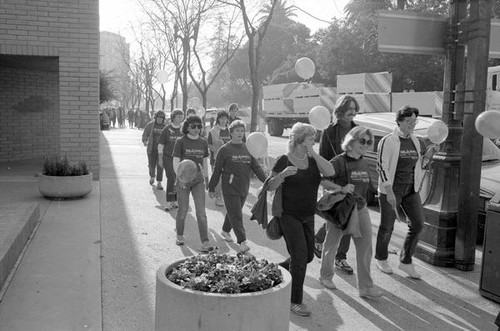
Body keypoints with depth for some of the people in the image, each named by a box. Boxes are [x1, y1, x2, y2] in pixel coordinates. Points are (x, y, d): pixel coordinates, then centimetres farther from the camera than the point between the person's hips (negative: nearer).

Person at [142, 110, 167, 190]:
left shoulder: (165, 127, 3)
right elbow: (145, 134, 3)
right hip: (151, 149, 0)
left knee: (160, 166, -4)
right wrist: (145, 141, -14)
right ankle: (152, 176, 38)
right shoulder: (150, 125, 1)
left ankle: (159, 183, 3)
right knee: (152, 165, 6)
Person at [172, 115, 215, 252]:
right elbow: (176, 162, -10)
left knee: (201, 211, -6)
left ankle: (205, 242, -7)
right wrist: (180, 177, -25)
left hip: (198, 179, 2)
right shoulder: (180, 141, -6)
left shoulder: (203, 142, 5)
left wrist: (206, 177, 21)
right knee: (183, 210, 7)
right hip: (183, 179, -2)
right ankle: (180, 235, 31)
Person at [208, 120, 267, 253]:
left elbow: (256, 167, 9)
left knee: (234, 212, 18)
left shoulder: (248, 149, 7)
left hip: (244, 188, 5)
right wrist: (211, 188, 0)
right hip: (230, 188, -5)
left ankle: (225, 230, 40)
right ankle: (242, 241, -4)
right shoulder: (224, 150, -6)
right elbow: (217, 170, -2)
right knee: (236, 215, -6)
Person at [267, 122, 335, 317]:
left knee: (308, 256, 15)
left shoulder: (313, 160, 5)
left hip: (308, 216, 6)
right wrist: (282, 175, -28)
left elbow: (330, 172, -12)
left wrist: (312, 153, -14)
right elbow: (271, 186, -9)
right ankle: (295, 301, 3)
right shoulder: (284, 160, -9)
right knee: (300, 256, -10)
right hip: (289, 215, -6)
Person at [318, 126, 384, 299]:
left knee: (365, 247, 0)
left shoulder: (364, 163, 7)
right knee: (332, 245, 12)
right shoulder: (339, 161, -15)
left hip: (360, 209, 6)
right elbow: (321, 180, -22)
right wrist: (341, 189, -30)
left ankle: (365, 286, 9)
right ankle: (325, 275, 35)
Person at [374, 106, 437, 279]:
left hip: (411, 189, 6)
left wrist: (428, 155, -2)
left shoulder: (416, 142, 7)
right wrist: (389, 192, -20)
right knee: (387, 227, 5)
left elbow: (419, 165, 17)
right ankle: (381, 259, 28)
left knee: (418, 223, -1)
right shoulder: (388, 141, -12)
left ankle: (405, 261, 14)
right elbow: (382, 167, -16)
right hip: (390, 189, -5)